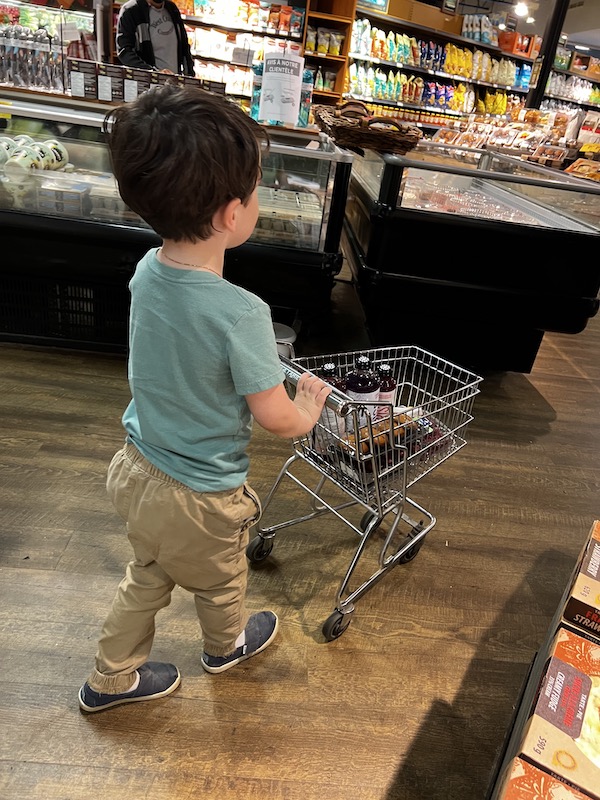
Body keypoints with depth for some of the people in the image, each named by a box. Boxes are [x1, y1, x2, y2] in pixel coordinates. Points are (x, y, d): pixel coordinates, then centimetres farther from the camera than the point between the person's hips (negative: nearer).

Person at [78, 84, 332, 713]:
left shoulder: (147, 271, -10)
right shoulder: (241, 313, -33)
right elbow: (275, 418, -22)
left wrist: (276, 376, 7)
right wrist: (310, 407, -1)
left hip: (137, 469, 6)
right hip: (197, 498, -6)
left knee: (146, 577, 30)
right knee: (219, 583, 27)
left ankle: (110, 678, 52)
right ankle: (227, 646, 58)